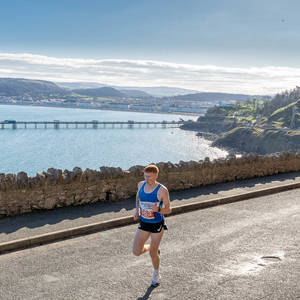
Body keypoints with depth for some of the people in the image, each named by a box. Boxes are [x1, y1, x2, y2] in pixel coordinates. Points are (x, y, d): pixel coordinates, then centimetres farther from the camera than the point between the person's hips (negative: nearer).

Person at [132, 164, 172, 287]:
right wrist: (137, 210, 7)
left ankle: (156, 274, 36)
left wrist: (158, 210, -33)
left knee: (153, 253, 5)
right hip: (143, 223, 4)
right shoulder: (141, 184, -6)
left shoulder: (162, 190, -20)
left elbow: (168, 209, -13)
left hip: (157, 224, -4)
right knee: (136, 252, 0)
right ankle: (152, 248, 34)